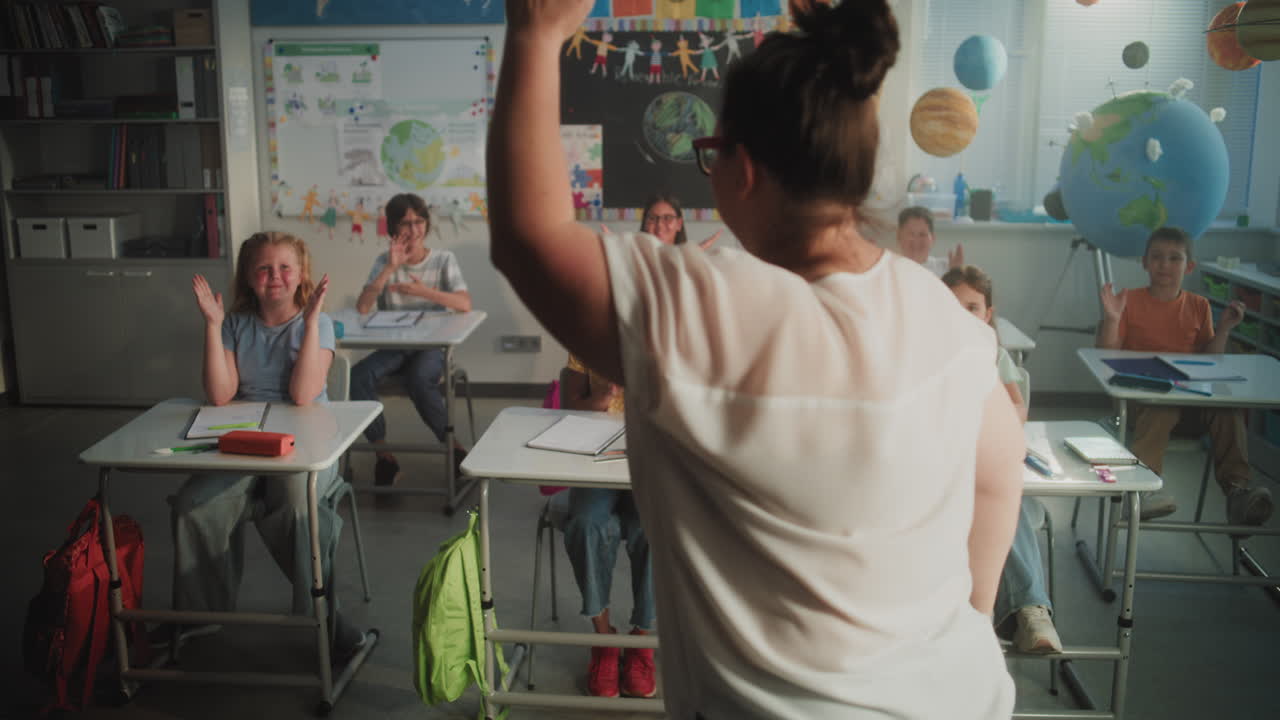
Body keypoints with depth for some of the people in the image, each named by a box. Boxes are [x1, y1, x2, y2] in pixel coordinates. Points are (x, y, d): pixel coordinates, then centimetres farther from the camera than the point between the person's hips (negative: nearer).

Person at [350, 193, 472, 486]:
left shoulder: (443, 259, 0)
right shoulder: (385, 261, 5)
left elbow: (465, 304, -15)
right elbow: (362, 307, -9)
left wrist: (423, 291, -29)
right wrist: (391, 268, -17)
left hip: (432, 345, -3)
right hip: (393, 346, 3)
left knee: (419, 378, -36)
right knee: (357, 377, -26)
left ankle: (453, 446, -14)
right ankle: (383, 454, -10)